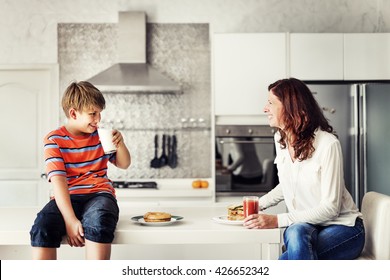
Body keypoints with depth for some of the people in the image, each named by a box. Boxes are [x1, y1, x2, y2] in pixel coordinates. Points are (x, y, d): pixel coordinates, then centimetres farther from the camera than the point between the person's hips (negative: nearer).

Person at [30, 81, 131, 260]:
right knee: (42, 226, -33)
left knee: (98, 220, -36)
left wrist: (120, 144, -1)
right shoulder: (54, 140, 0)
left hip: (99, 194, 1)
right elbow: (58, 181, -12)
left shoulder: (100, 136, 12)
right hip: (68, 198, -1)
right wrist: (70, 220, -24)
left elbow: (124, 164, 22)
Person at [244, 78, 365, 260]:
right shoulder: (280, 139, 5)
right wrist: (257, 205, 5)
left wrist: (277, 220, -26)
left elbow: (330, 207, -20)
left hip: (343, 228, -5)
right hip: (304, 226, 6)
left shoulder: (327, 144, -19)